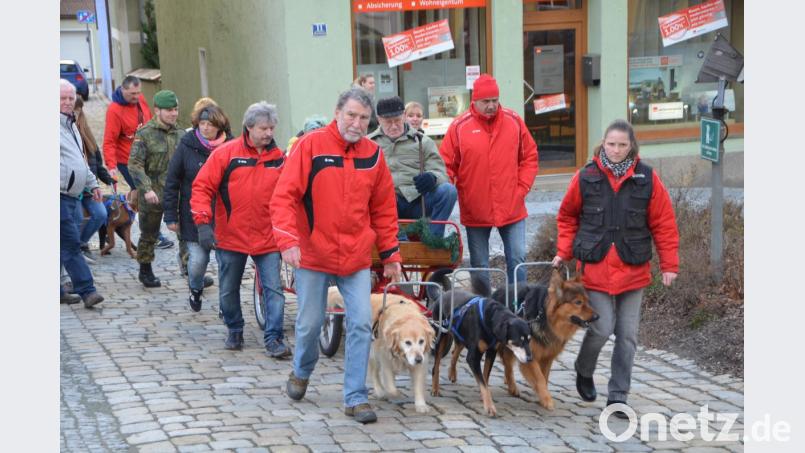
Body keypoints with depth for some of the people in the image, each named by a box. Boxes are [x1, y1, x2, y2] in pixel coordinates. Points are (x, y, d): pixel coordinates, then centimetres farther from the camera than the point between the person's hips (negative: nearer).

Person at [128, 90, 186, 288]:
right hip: (152, 194, -3)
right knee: (149, 234, 11)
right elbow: (134, 164, -12)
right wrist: (146, 189, -22)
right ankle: (145, 271, 28)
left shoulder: (180, 134, 8)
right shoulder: (145, 134, -6)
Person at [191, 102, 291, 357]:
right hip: (230, 237, -1)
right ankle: (235, 331, 33)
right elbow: (202, 187, -7)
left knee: (274, 289, -5)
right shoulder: (226, 153, -6)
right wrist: (203, 222, -17)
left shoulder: (279, 158, 1)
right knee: (228, 290, 13)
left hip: (267, 238, 1)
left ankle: (273, 338, 3)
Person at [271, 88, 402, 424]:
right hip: (313, 255, -2)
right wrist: (288, 240, -24)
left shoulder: (373, 154, 2)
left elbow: (384, 209, 10)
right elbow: (284, 196, -13)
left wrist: (390, 255, 10)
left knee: (361, 324, -4)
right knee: (310, 323, 10)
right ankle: (301, 372, 40)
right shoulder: (310, 145, -9)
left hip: (357, 258, 3)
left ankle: (356, 398, 7)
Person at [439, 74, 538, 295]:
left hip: (512, 209, 1)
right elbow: (445, 165, -1)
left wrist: (522, 188, -1)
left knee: (517, 259, 2)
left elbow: (530, 157, 8)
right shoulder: (459, 127, -5)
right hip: (475, 211, -1)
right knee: (479, 266, 9)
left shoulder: (514, 121, 1)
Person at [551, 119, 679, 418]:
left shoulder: (647, 178, -1)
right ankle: (583, 372, 23)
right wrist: (563, 252, 5)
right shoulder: (586, 177, -2)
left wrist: (669, 264, 0)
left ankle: (618, 396, 16)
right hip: (595, 268, -1)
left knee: (627, 335, 4)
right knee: (602, 327, -8)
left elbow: (663, 223, 2)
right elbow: (567, 217, 11)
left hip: (633, 270, 1)